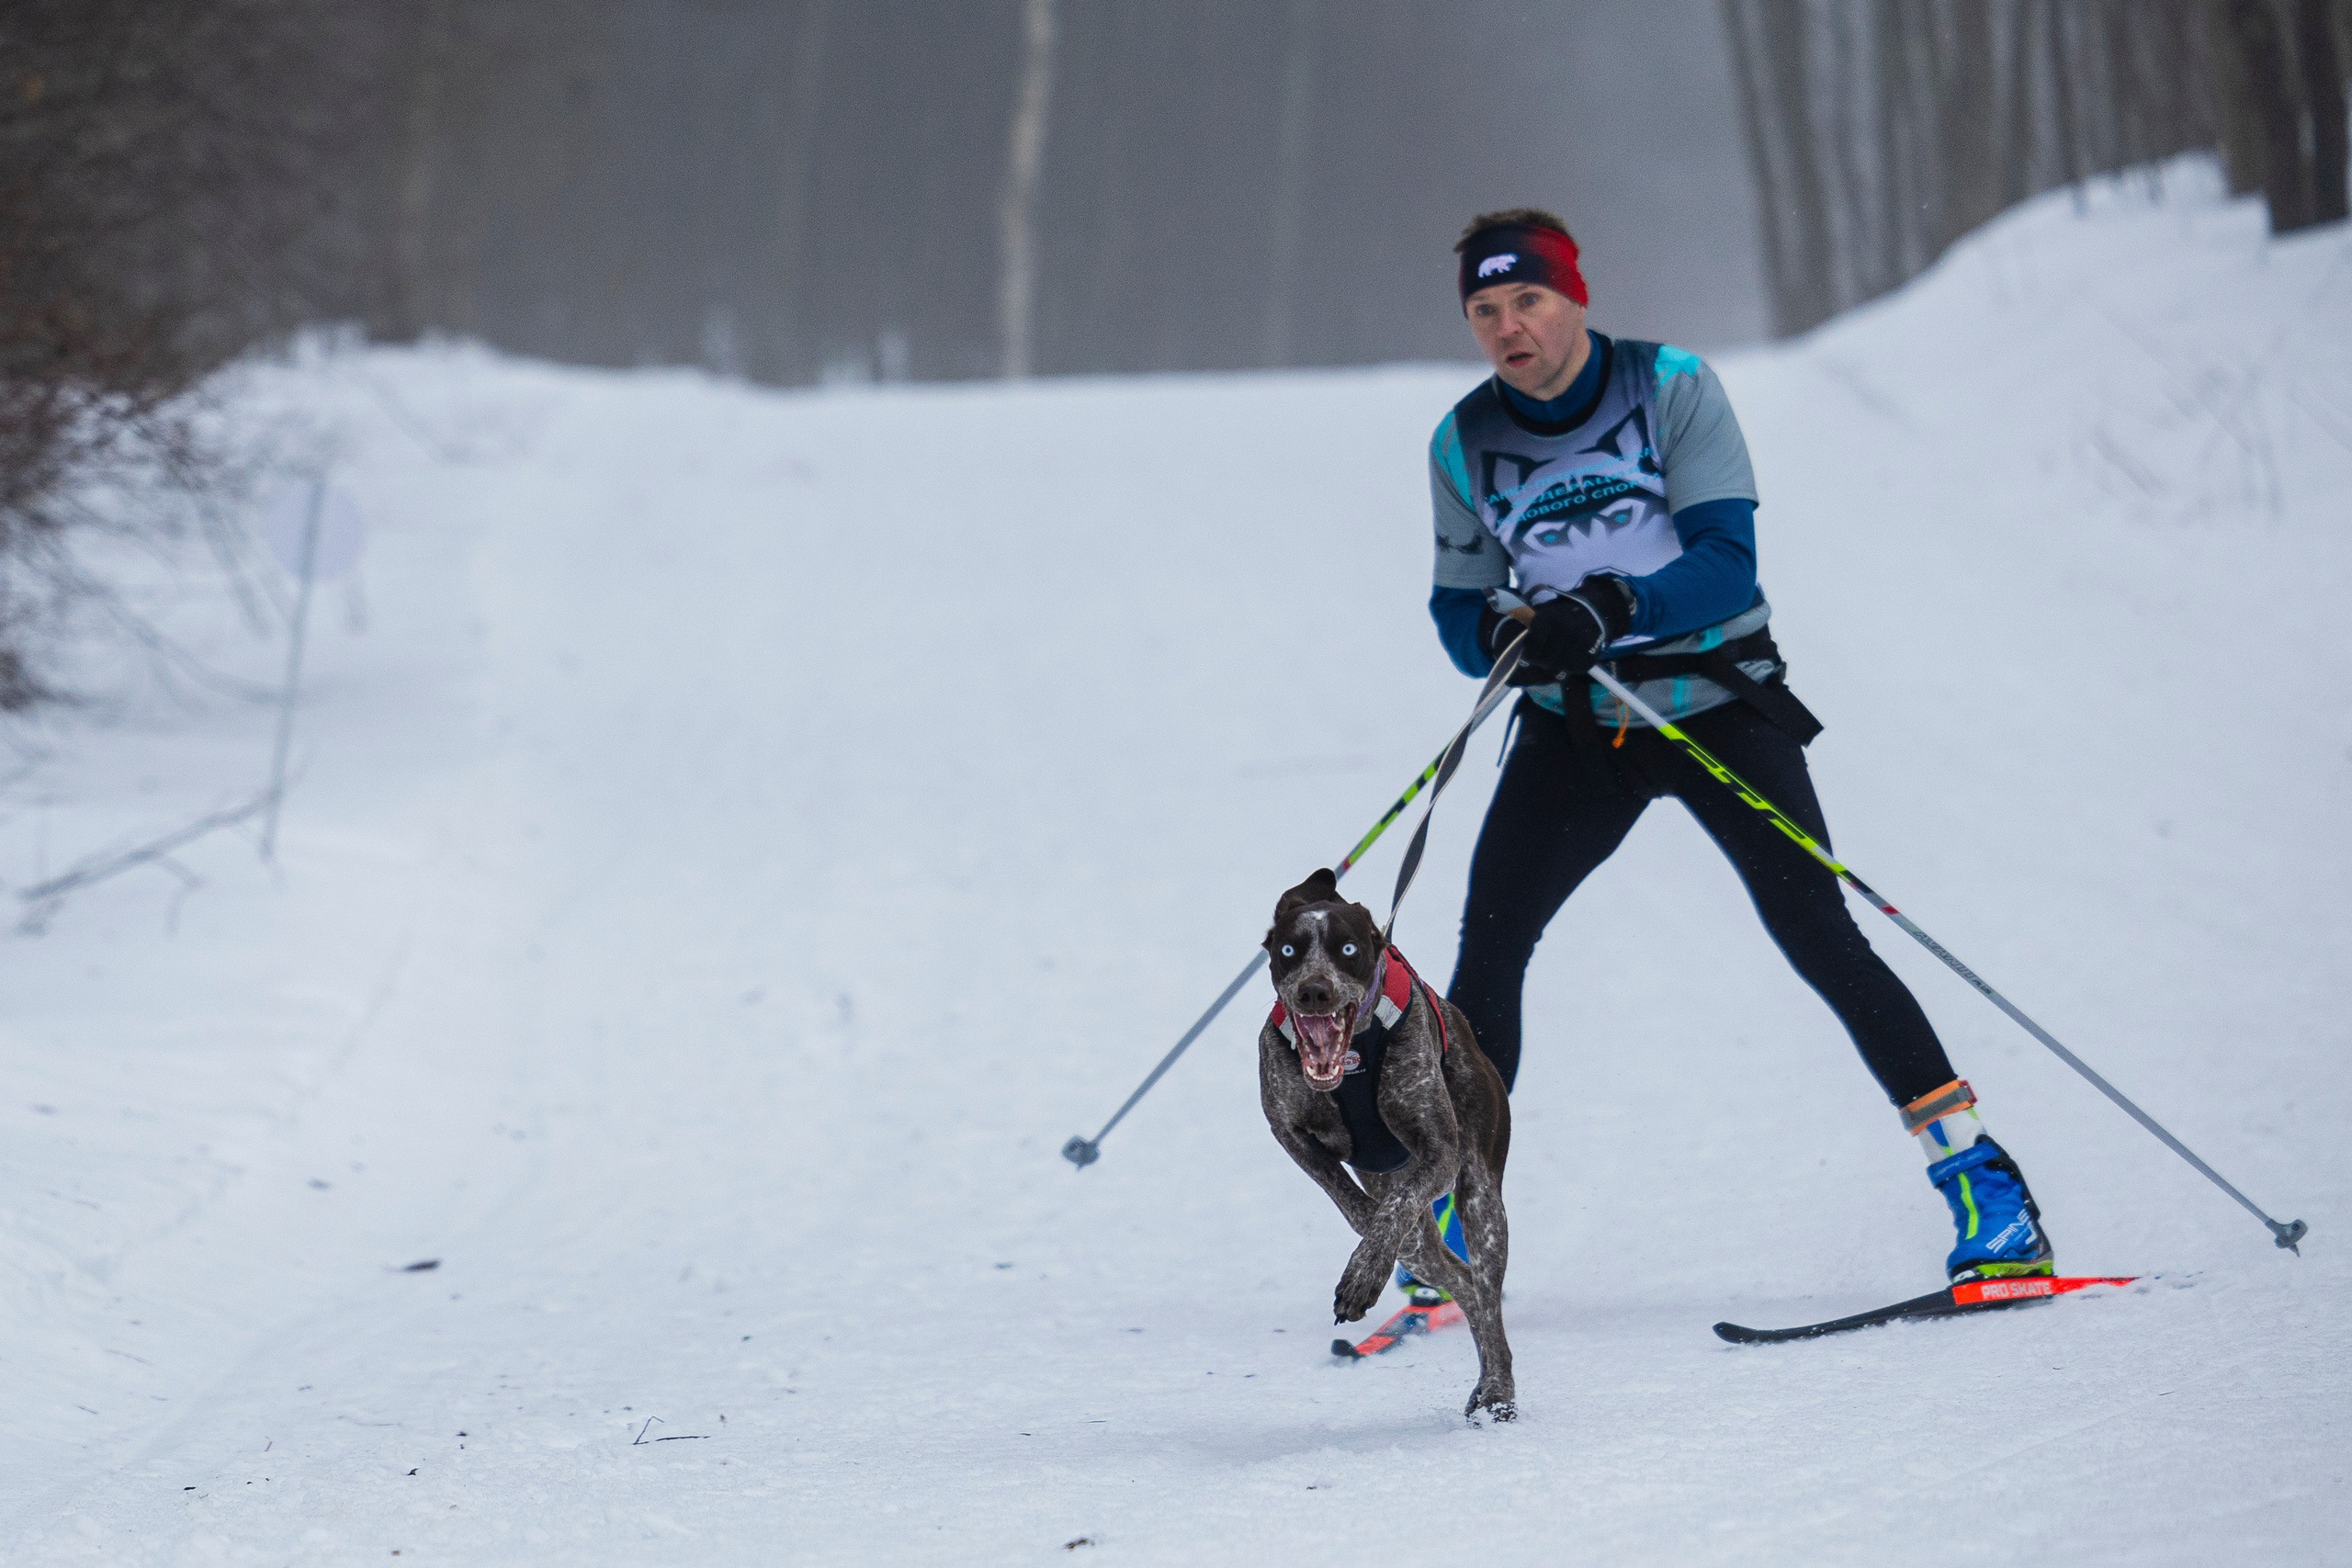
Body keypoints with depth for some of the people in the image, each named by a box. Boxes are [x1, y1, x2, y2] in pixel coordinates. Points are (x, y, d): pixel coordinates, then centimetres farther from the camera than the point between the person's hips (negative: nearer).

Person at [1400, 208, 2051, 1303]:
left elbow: (1727, 557, -18)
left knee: (1821, 941, -13)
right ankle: (1452, 1218, 1)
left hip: (1719, 706, -3)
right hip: (1576, 726, 3)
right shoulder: (1464, 443, 0)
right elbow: (1459, 609, 3)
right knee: (1486, 952, -10)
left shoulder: (1675, 389, -10)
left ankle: (1978, 1180, -9)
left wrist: (1614, 607, -35)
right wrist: (1501, 634, -21)